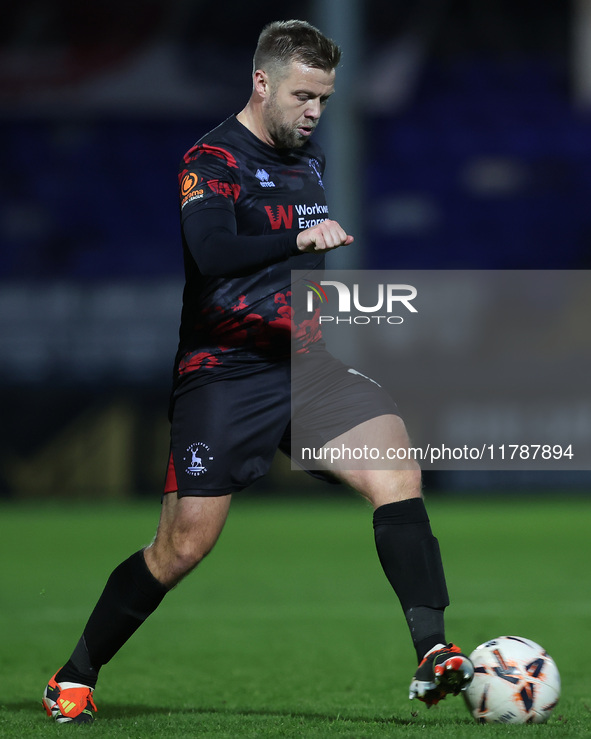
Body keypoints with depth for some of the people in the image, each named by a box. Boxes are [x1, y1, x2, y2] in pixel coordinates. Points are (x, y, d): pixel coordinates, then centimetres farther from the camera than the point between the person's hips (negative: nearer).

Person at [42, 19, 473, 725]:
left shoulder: (311, 159, 15)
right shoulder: (211, 161, -10)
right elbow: (210, 251, -28)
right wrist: (300, 240, -34)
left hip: (302, 363, 6)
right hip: (225, 372, -6)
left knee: (395, 461, -18)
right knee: (183, 545, -7)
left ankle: (432, 654, -23)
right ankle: (73, 680, 12)